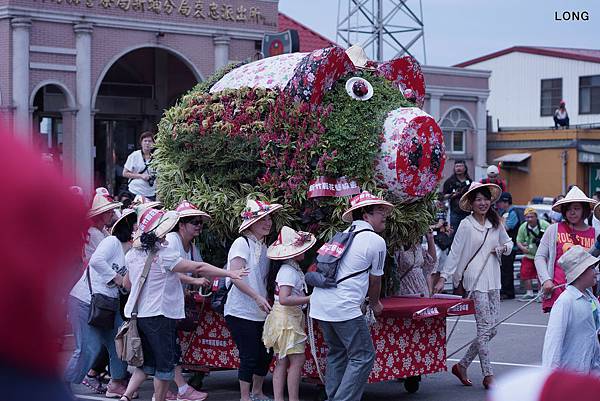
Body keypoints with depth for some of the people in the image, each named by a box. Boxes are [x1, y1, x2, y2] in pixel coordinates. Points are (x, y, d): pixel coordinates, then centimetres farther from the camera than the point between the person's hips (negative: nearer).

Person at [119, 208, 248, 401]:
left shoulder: (133, 255, 5)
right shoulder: (163, 255, -17)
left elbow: (128, 283, 19)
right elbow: (198, 267, -18)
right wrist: (230, 274, -14)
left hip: (140, 315, 7)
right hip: (160, 316, -7)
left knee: (146, 363, 16)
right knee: (165, 365, 6)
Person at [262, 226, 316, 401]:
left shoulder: (294, 269, 12)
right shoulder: (288, 271, -18)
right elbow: (284, 299, -28)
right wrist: (310, 299, -26)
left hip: (291, 317, 10)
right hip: (287, 318, -10)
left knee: (282, 361, 8)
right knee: (297, 360, -7)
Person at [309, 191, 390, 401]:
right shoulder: (376, 242, -2)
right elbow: (375, 281, 8)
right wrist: (374, 303, 29)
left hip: (320, 303, 9)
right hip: (343, 307, -9)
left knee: (337, 353, 21)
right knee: (363, 357, -2)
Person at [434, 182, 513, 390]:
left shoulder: (495, 223, 10)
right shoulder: (466, 225, -6)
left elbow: (508, 242, 23)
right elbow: (454, 252, -6)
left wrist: (504, 248, 0)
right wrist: (443, 277, -9)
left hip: (493, 280, 6)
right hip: (476, 280, -6)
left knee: (490, 329, 7)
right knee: (485, 328, -6)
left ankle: (462, 365, 20)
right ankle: (488, 376, 1)